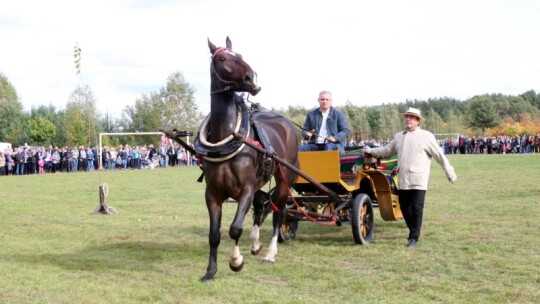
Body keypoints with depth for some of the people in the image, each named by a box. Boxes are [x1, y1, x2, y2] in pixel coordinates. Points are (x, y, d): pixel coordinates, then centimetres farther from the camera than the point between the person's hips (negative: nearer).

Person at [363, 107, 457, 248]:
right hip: (403, 181, 5)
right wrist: (371, 151, 11)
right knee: (404, 207, 11)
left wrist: (450, 173, 4)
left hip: (418, 181, -5)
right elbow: (386, 150, 23)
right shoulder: (399, 136, 15)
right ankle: (414, 231, 29)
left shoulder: (426, 136, -1)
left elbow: (439, 156, 1)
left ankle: (413, 238, -2)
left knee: (417, 208, -8)